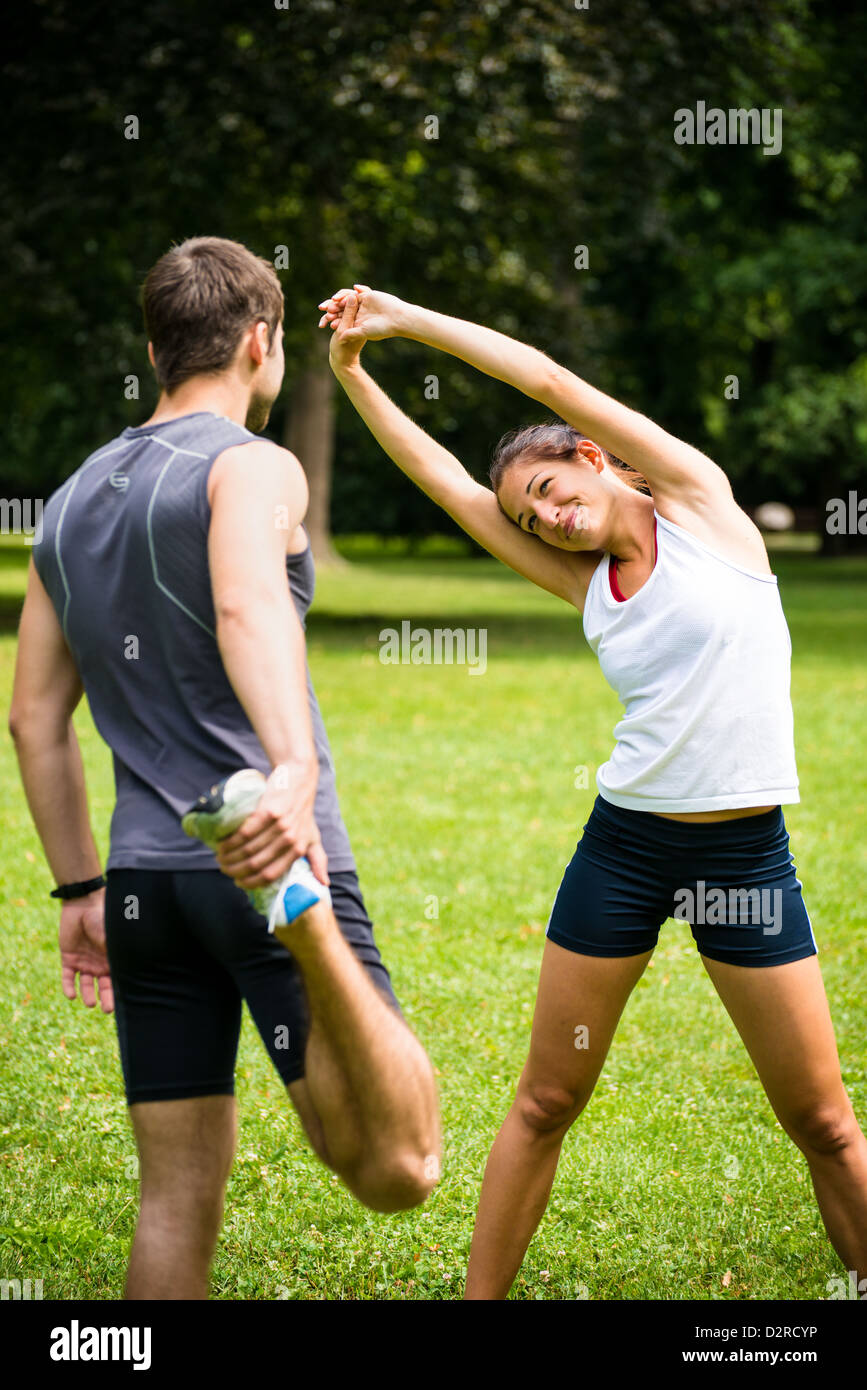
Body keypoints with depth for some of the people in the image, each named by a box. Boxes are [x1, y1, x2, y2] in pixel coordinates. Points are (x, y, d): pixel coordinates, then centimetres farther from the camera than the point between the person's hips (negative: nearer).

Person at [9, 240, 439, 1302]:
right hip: (262, 855, -7)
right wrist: (295, 767, -44)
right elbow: (249, 609, -27)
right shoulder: (250, 466, -4)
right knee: (398, 1171, -15)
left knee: (179, 1196, 12)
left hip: (143, 879, 7)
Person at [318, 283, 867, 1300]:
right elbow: (445, 480, 10)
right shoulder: (585, 581, 9)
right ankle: (480, 1296, 15)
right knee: (546, 1103, 5)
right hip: (624, 844, 4)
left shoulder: (700, 502, -1)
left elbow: (549, 383, -5)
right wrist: (352, 370, 7)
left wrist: (404, 316, 1)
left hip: (745, 853, -4)